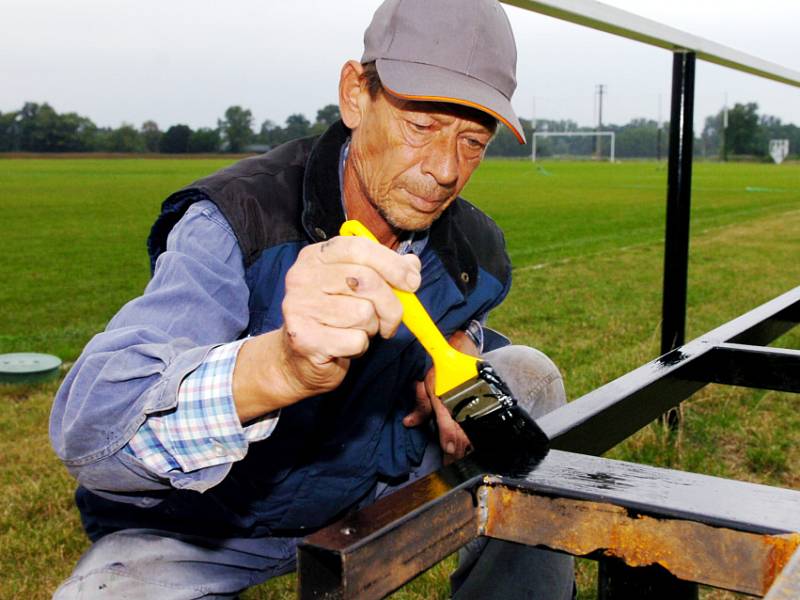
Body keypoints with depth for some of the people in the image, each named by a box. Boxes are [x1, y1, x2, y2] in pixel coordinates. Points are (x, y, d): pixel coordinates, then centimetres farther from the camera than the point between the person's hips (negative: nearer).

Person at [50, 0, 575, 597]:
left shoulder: (477, 255, -9)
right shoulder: (234, 222, -29)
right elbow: (85, 424, -41)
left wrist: (459, 343, -9)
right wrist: (283, 365, -61)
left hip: (370, 483, 6)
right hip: (205, 523, -5)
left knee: (530, 378, -4)